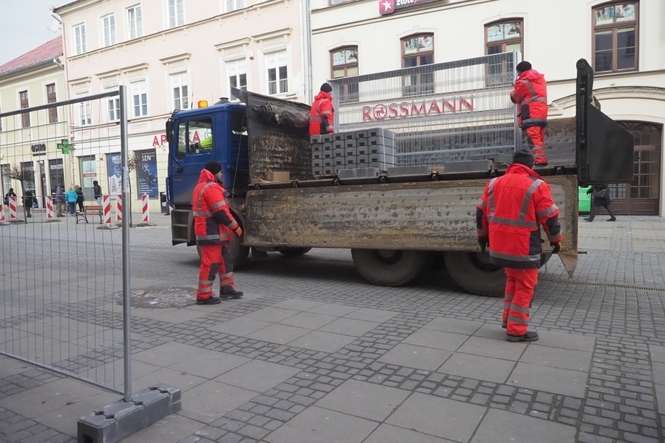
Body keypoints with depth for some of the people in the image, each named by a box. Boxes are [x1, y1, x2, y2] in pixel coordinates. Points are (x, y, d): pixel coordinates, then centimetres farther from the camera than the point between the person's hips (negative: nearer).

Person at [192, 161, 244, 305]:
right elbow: (221, 213, -20)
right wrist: (235, 227, -11)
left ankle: (227, 289, 23)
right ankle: (204, 296, 0)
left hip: (205, 231, 11)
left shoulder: (201, 186, 19)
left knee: (224, 260, 16)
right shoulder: (212, 188, -15)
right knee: (210, 263, -6)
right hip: (211, 233, -11)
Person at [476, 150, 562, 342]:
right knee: (524, 286, 7)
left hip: (499, 246, 6)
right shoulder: (536, 186, -10)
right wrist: (555, 239, 8)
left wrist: (482, 235, 26)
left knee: (512, 279, 24)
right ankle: (516, 330, 11)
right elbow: (550, 217, -8)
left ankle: (508, 319, 28)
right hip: (523, 247, -6)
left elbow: (481, 212, 14)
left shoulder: (494, 184, 7)